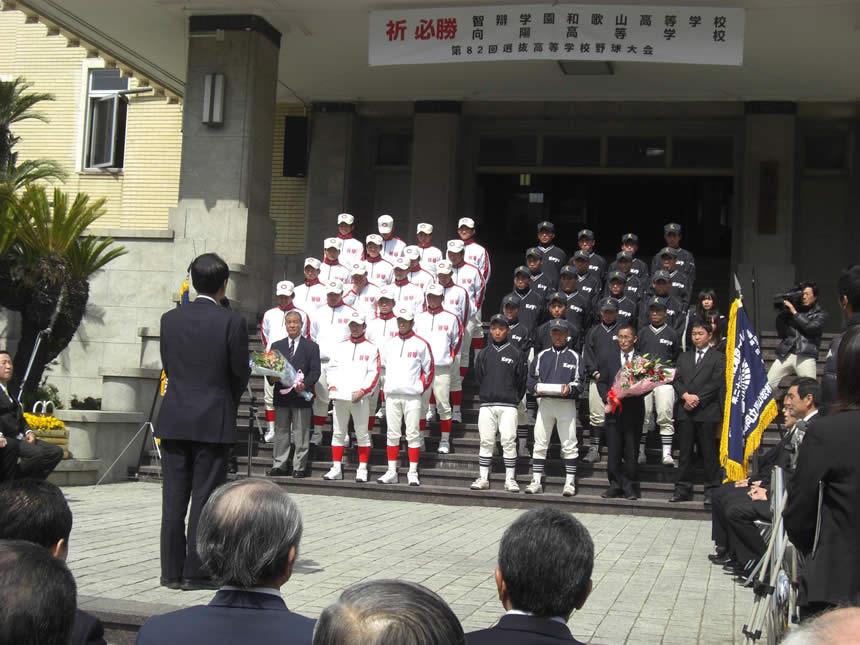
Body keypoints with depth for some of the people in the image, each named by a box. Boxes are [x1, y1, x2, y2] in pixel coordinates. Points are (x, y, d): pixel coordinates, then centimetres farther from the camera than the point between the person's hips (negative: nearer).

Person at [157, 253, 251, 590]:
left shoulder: (170, 319, 2)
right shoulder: (232, 322, -9)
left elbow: (168, 366, 8)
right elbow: (241, 372, -4)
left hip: (174, 420, 4)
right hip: (213, 422, -3)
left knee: (174, 498, 8)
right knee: (205, 498, 2)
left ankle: (172, 571, 12)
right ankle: (196, 572, 5)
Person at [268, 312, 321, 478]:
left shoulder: (311, 347, 4)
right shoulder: (277, 346, 14)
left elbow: (315, 371, -2)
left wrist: (305, 384, -18)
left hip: (301, 394, -3)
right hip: (281, 395, 3)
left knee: (301, 433, 0)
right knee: (281, 431, 8)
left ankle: (299, 467, 5)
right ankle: (278, 465, 14)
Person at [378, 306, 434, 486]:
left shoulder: (420, 344, 0)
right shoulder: (389, 344, 12)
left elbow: (428, 370, 4)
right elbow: (383, 366, 20)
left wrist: (421, 388, 1)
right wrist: (387, 386, 13)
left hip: (412, 396, -4)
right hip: (391, 395, 4)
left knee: (413, 434, -3)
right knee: (392, 434, 6)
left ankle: (413, 473, 1)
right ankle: (391, 472, 11)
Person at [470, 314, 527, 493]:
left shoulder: (516, 353, 4)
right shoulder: (484, 354, 13)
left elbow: (522, 380, 4)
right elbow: (478, 378, 17)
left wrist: (515, 399, 2)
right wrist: (484, 396, 11)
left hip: (508, 405, -3)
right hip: (486, 405, 3)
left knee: (509, 441, -7)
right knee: (486, 441, 3)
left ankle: (510, 479, -1)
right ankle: (483, 478, 7)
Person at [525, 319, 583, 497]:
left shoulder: (574, 357, 7)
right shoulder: (542, 355, 13)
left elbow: (580, 383, 4)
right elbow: (531, 378, 12)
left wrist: (570, 388, -16)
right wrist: (537, 387, -8)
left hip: (566, 403, -2)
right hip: (545, 401, 2)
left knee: (569, 444, -1)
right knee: (540, 442, 3)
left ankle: (570, 482, 5)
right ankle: (536, 480, 7)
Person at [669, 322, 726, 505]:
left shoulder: (718, 357, 4)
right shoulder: (684, 357, 19)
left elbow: (716, 383, -6)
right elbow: (676, 380, 9)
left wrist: (697, 399, -11)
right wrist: (686, 395, -9)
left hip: (707, 411, -4)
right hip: (685, 411, 4)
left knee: (708, 452, -2)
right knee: (685, 451, 6)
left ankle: (712, 490, 3)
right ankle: (683, 489, 10)